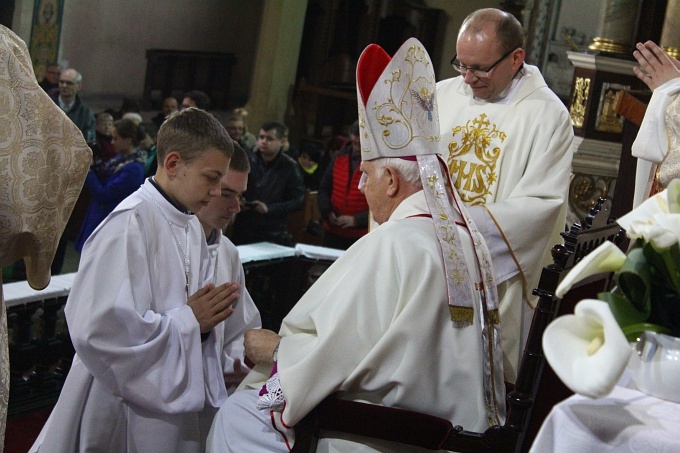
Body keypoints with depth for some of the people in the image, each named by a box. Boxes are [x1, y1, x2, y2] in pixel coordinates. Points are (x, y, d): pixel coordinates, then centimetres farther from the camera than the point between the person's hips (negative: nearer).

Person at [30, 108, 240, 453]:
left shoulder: (192, 227, 8)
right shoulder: (131, 222, -20)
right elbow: (98, 328, -29)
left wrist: (207, 318, -6)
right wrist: (189, 321, -19)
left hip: (169, 402, 8)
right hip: (122, 411, -8)